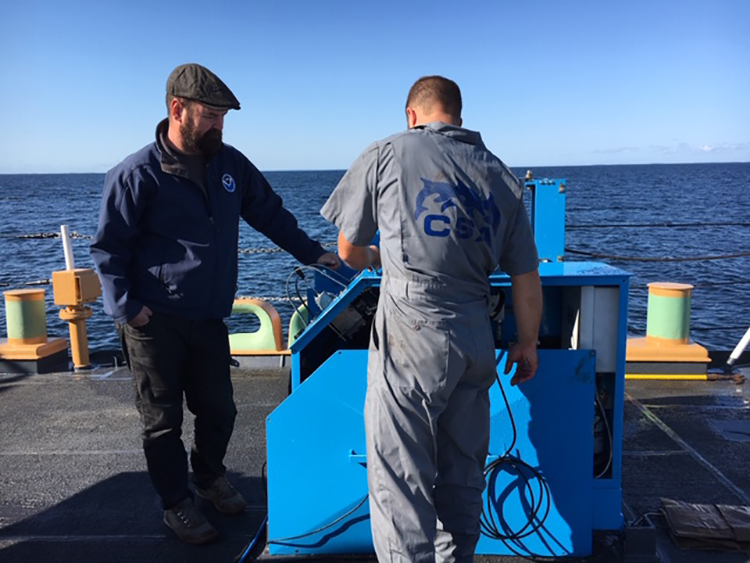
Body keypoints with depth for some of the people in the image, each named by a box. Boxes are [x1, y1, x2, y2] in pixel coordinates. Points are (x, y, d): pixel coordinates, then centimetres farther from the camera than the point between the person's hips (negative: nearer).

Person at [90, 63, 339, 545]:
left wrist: (312, 252, 10)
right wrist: (126, 306, -14)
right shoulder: (137, 174, -11)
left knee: (218, 409, 13)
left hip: (208, 318, 5)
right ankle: (177, 503, 29)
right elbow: (109, 248, -6)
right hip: (154, 323, -4)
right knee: (163, 419, 9)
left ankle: (210, 475, 42)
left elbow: (270, 213, 15)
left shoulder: (230, 163, 6)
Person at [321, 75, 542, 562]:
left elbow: (349, 250, 8)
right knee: (463, 469, 19)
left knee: (399, 474, 2)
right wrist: (527, 343, 23)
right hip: (476, 335, 6)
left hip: (411, 329, -5)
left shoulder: (388, 154, 2)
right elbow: (526, 275, 12)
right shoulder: (501, 174, 13)